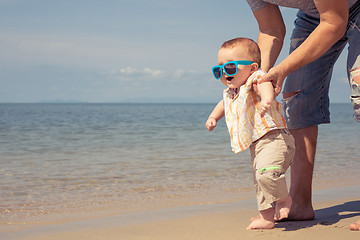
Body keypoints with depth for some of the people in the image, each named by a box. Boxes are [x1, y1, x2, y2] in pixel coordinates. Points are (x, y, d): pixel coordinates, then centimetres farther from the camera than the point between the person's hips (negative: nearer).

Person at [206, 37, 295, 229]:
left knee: (267, 172, -30)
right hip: (256, 145, 10)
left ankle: (283, 198, -4)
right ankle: (266, 218, 26)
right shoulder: (229, 93, 14)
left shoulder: (254, 79, -14)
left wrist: (266, 98, -59)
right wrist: (213, 117, 24)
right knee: (260, 183, 14)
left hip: (273, 138, -10)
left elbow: (263, 83, -39)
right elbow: (224, 104, 38)